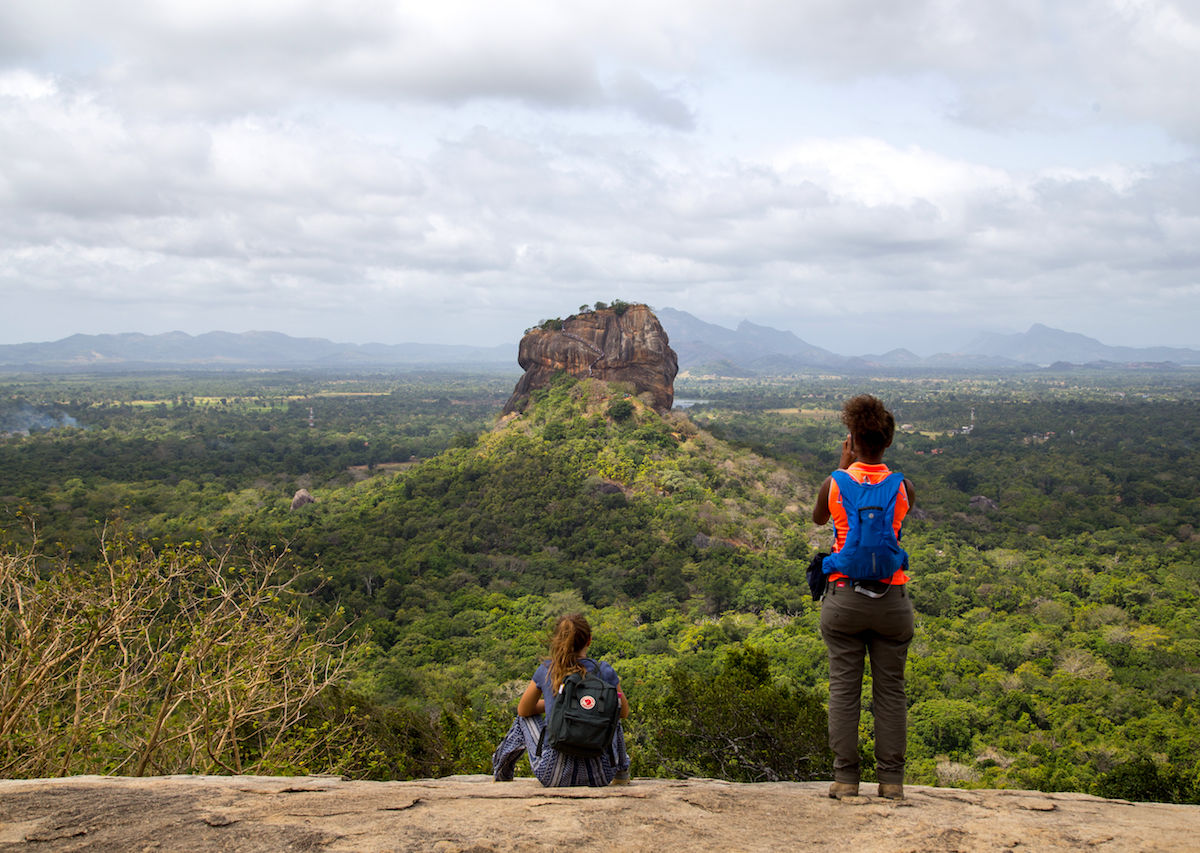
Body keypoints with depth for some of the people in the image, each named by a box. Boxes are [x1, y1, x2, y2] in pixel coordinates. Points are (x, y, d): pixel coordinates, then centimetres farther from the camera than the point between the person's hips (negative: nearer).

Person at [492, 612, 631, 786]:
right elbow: (624, 712, 11)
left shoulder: (546, 671, -4)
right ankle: (622, 773, 44)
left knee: (526, 718, 28)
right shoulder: (604, 671, -6)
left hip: (553, 775, 0)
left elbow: (523, 710, 12)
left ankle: (501, 775, 42)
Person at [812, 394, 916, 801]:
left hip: (844, 597, -1)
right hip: (892, 600, 1)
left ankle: (845, 778, 5)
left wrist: (843, 466, 20)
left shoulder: (835, 484, -4)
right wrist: (872, 464, 19)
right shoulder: (903, 488, -3)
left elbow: (817, 518, 18)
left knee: (844, 688, 5)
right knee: (890, 690, 8)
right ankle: (891, 779, 9)